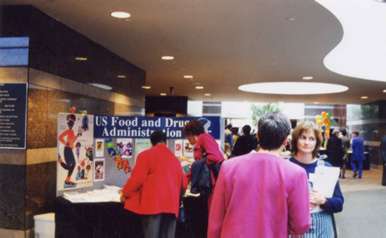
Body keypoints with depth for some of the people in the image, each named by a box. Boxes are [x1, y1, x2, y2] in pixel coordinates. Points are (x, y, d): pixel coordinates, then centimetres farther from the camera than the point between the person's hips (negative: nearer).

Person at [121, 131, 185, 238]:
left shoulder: (146, 155, 1)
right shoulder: (175, 159, 18)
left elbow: (137, 178, -5)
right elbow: (181, 183, 22)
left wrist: (125, 193, 10)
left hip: (153, 203, -5)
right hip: (171, 204, 5)